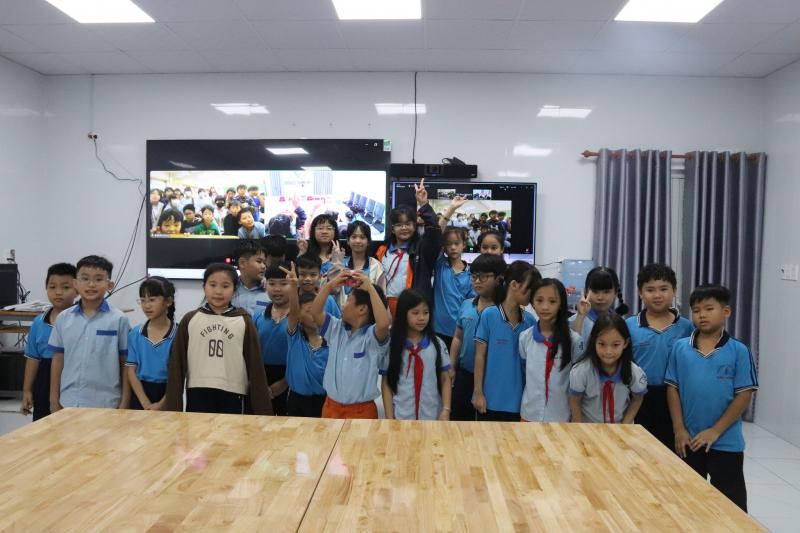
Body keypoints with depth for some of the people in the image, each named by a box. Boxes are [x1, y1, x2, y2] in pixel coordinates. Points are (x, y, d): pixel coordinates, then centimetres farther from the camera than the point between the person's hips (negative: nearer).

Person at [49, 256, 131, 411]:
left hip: (106, 404, -3)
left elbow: (126, 364, -2)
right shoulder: (63, 319, 4)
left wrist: (124, 403, -3)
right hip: (69, 403, 3)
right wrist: (54, 400, 10)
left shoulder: (118, 319, -5)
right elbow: (58, 360, 10)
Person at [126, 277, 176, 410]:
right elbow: (131, 371, 0)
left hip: (167, 394, -2)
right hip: (140, 394, 3)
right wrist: (146, 403, -9)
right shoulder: (135, 334, 1)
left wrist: (161, 404, -13)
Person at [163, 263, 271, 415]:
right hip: (198, 394, 1)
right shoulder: (189, 320, 3)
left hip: (232, 395, 0)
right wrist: (172, 406, 1)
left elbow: (255, 366, 1)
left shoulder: (244, 322, 1)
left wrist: (263, 410, -1)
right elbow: (177, 364, 5)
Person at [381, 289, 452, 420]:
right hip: (401, 416, -1)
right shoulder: (391, 345, -4)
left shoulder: (437, 344, -1)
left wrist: (446, 410, -7)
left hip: (432, 416, 1)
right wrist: (389, 417, -4)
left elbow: (445, 379, 3)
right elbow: (386, 384, -1)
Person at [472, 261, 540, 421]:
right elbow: (480, 356, -6)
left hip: (519, 399, 4)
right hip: (492, 398, -3)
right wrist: (478, 392, -6)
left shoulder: (529, 320, 0)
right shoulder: (489, 315, -11)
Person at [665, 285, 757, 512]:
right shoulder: (680, 348, -3)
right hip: (689, 440, 2)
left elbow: (744, 395, -8)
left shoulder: (738, 351, -8)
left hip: (726, 442, -2)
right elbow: (672, 389, 0)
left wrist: (715, 431, -12)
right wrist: (679, 430, -5)